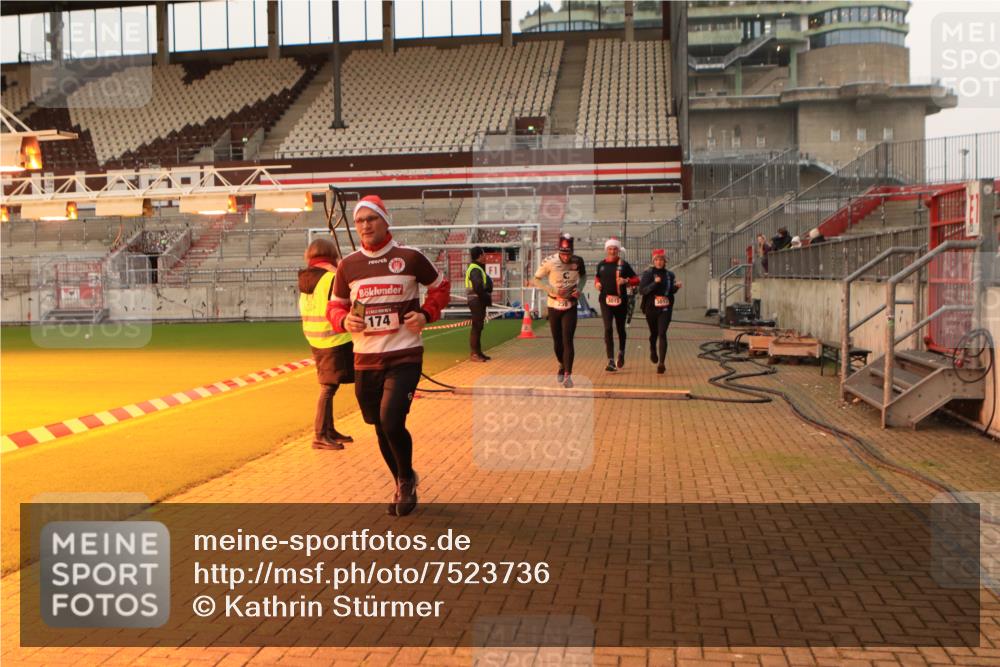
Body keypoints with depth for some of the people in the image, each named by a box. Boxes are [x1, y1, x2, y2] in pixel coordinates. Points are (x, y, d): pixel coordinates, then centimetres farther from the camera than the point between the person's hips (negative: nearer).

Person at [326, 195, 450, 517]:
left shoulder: (410, 257, -4)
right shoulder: (348, 265, 4)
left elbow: (440, 285, 10)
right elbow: (335, 306, 14)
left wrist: (426, 314, -6)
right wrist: (344, 321, -9)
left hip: (405, 356, -4)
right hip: (365, 359, 4)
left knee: (391, 422, -17)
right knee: (381, 429, 12)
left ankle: (407, 479, 12)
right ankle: (403, 487, 34)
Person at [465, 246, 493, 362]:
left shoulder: (477, 268, 17)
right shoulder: (475, 269, -16)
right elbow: (478, 287, -25)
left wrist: (486, 298, 7)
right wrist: (486, 298, -15)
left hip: (479, 300, 11)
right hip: (477, 300, -11)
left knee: (478, 327, 14)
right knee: (476, 326, -9)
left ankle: (478, 352, 20)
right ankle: (473, 353, -7)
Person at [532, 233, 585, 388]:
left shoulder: (577, 261, -8)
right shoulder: (550, 262, -15)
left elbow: (583, 275, 13)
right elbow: (536, 279, -6)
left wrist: (579, 288, -5)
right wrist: (553, 291, -18)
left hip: (571, 307, 0)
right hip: (554, 306, 0)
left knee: (567, 340, -11)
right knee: (557, 341, 11)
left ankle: (567, 375, -7)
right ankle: (562, 366, 38)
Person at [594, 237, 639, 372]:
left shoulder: (624, 264, -1)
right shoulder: (601, 264, 6)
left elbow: (636, 280, 1)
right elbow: (597, 277, 24)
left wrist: (626, 281, -17)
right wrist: (597, 283, 3)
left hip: (621, 301, 0)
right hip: (606, 301, 0)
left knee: (621, 329, 14)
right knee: (608, 329, -11)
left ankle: (621, 354, 40)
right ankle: (611, 361, -12)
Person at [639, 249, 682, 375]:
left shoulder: (670, 274, 4)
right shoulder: (648, 273, -4)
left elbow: (671, 291, 14)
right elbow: (641, 290, -13)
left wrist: (676, 286, -7)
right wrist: (654, 283, -25)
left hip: (665, 309, 0)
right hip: (651, 308, 0)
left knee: (662, 334, -12)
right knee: (654, 333, 16)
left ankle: (661, 363, -15)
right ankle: (653, 351, 48)